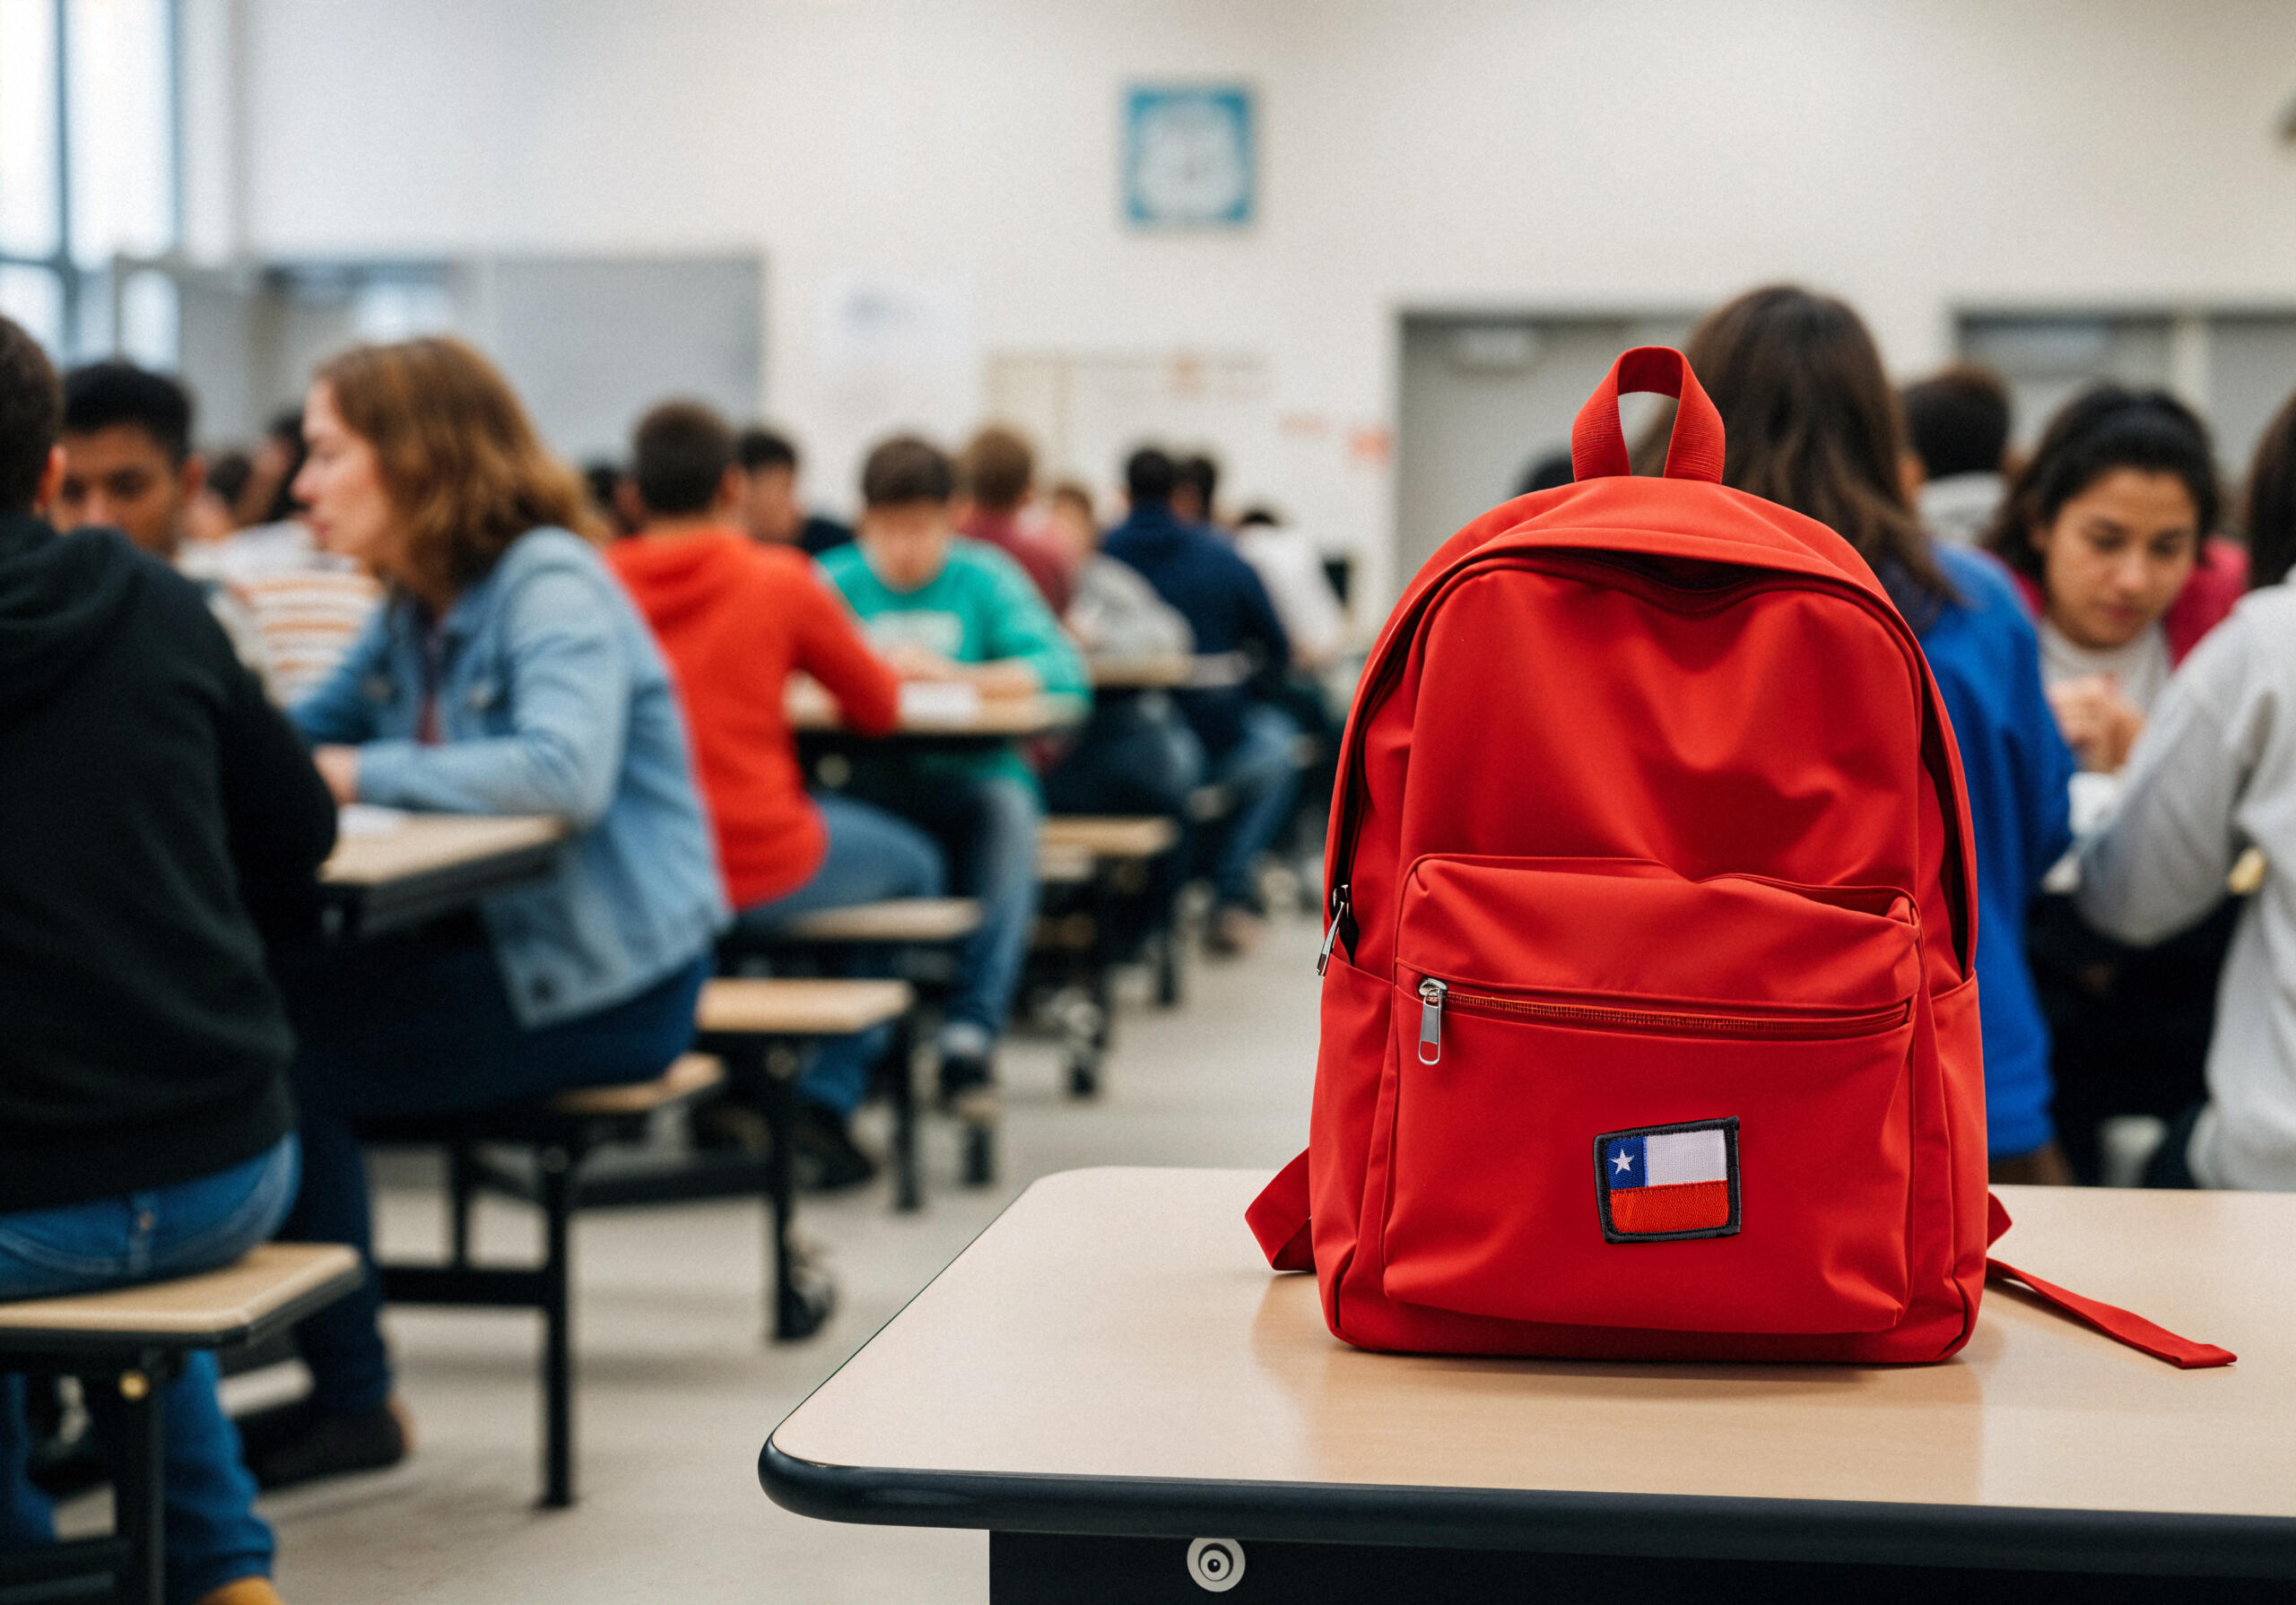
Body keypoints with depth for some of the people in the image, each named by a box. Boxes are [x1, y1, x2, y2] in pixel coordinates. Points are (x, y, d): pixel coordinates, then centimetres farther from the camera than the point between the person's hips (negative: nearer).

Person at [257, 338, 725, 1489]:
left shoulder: (550, 585, -15)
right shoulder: (420, 604, 12)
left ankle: (349, 1402, -3)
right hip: (495, 940, 9)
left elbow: (567, 773, -32)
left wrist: (361, 773, -24)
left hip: (603, 979, -9)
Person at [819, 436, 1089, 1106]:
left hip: (972, 778, 0)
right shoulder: (836, 580, 8)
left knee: (1008, 804, -34)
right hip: (874, 782, 0)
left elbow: (1063, 673, -10)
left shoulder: (984, 576, 5)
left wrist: (954, 674, -20)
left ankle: (971, 1027, -34)